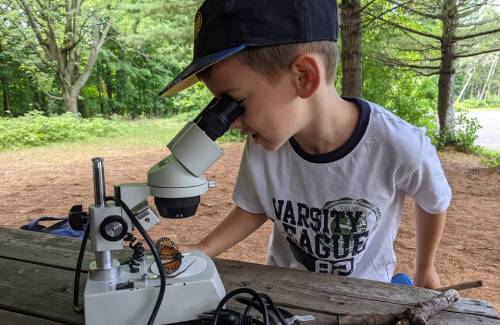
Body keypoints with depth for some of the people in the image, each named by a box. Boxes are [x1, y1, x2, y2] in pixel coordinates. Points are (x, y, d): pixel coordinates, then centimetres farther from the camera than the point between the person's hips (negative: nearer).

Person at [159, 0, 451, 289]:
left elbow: (435, 203, -10)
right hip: (283, 284, 3)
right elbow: (254, 209, -4)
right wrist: (201, 252, -18)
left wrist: (424, 269, 6)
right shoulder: (262, 144, -24)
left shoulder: (401, 147, -32)